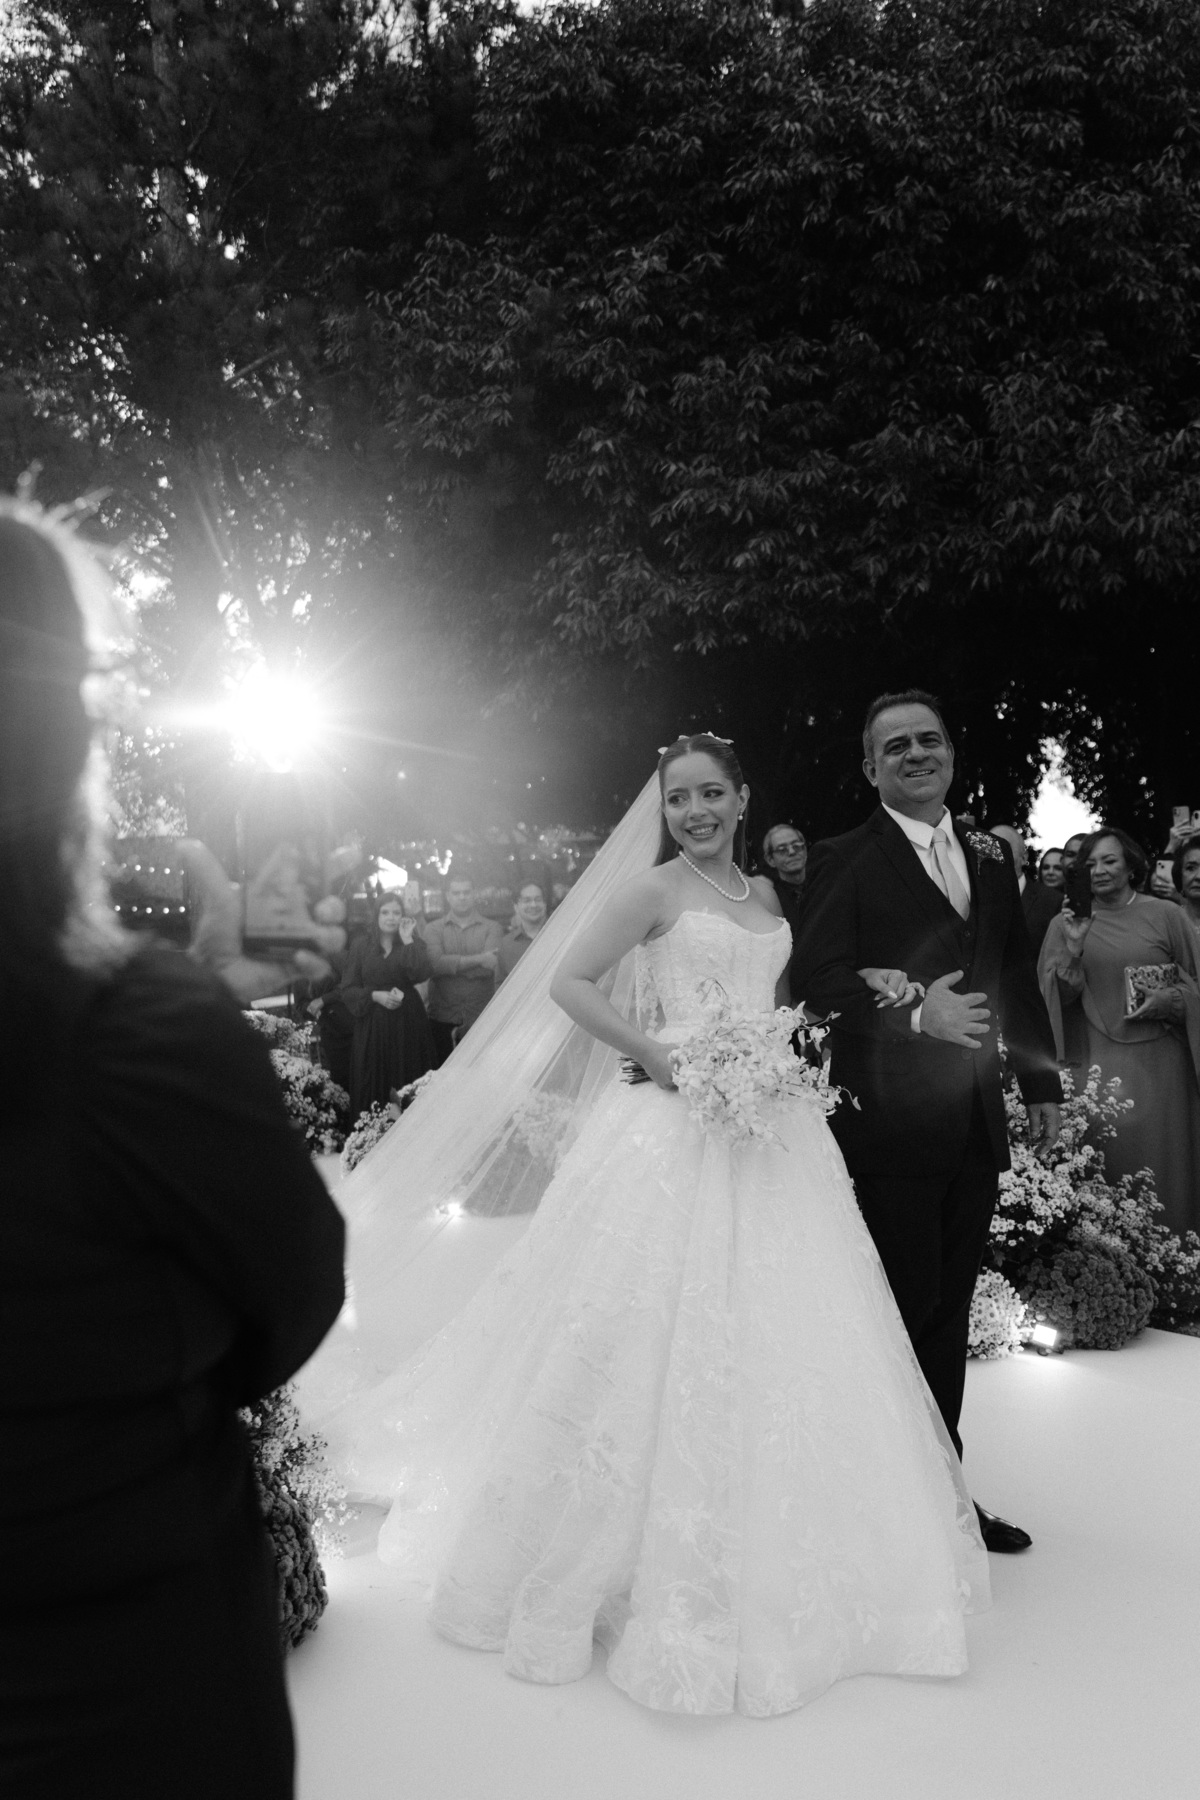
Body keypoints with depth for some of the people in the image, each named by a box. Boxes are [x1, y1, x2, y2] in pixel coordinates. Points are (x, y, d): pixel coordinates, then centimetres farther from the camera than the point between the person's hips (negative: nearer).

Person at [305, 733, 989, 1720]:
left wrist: (850, 990, 8)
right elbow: (568, 983, -10)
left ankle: (765, 1559, 29)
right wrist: (659, 1054, -17)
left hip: (772, 1131, 6)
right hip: (677, 1130, -6)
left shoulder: (768, 893, 15)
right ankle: (657, 1558, 17)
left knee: (772, 1336, 11)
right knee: (666, 1336, -1)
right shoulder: (656, 887, -3)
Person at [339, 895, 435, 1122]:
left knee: (408, 1086, -1)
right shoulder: (361, 945, 4)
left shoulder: (412, 944, 5)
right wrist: (375, 995, -11)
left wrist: (408, 941, -13)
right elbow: (347, 988, 3)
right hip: (371, 1024, 0)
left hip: (407, 1023, 0)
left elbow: (421, 975, -13)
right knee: (372, 1086, 0)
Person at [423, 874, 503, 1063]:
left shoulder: (491, 928, 5)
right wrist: (477, 959, -14)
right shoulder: (434, 929, 8)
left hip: (482, 1018, -1)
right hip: (443, 1018, 1)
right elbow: (435, 964, -11)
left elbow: (488, 968, -10)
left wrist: (452, 965, -9)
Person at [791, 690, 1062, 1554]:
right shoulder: (844, 860, -5)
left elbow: (1019, 974, 17)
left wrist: (1043, 1079, 14)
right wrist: (914, 1014, -24)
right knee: (909, 1303, 0)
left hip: (975, 1119, 6)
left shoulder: (993, 856, 14)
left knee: (950, 1306, 14)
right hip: (891, 1118, -6)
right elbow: (817, 974, -15)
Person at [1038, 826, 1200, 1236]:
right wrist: (1073, 949, -14)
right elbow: (1057, 998, 0)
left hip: (1159, 1063, 0)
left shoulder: (1165, 915, 1)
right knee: (1112, 1159, 2)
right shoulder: (1067, 922, 4)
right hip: (1101, 1062, 0)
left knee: (1160, 1160, 4)